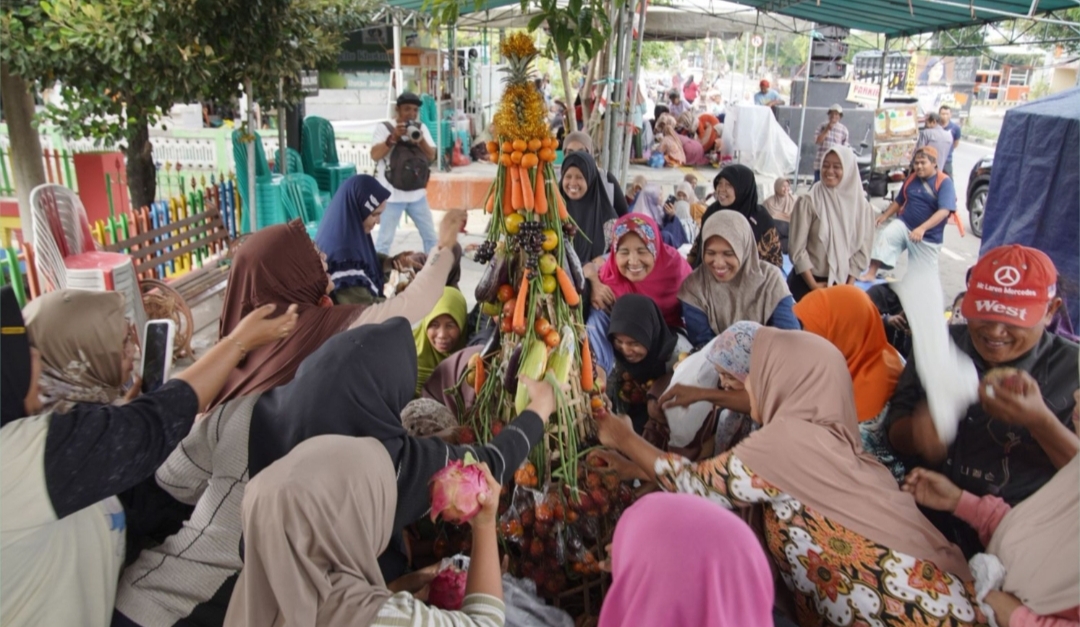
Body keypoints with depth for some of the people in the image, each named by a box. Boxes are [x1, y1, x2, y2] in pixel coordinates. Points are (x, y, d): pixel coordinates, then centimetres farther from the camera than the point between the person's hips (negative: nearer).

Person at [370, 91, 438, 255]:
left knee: (430, 236, 13)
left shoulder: (421, 127, 9)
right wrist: (393, 137, -21)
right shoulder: (384, 127, -3)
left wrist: (421, 140, -16)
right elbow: (375, 155, -13)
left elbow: (431, 156, 2)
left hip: (417, 194, 4)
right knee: (385, 239, -2)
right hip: (392, 195, -4)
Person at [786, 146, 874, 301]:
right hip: (806, 282, -2)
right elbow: (797, 248, -10)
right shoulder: (809, 201, -9)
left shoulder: (862, 206, 0)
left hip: (842, 284, 3)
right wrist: (813, 285, -10)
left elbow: (862, 249, 4)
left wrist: (848, 285, -4)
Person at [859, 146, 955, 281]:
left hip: (928, 237, -3)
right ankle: (871, 273, -29)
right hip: (904, 225, 3)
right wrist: (885, 216, 7)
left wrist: (922, 228, -37)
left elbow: (944, 211, -25)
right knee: (884, 236, -27)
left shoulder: (944, 182, -12)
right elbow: (899, 201, 20)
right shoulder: (911, 178, 5)